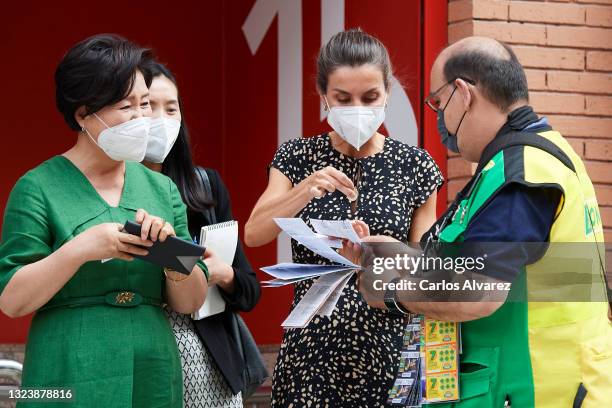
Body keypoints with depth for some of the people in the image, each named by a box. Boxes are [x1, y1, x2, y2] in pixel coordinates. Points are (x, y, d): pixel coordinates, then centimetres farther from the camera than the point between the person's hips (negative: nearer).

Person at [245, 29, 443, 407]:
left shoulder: (414, 164, 0)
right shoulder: (298, 157, 3)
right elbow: (253, 234, -8)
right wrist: (305, 190, -23)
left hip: (386, 348, 0)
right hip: (311, 348, 1)